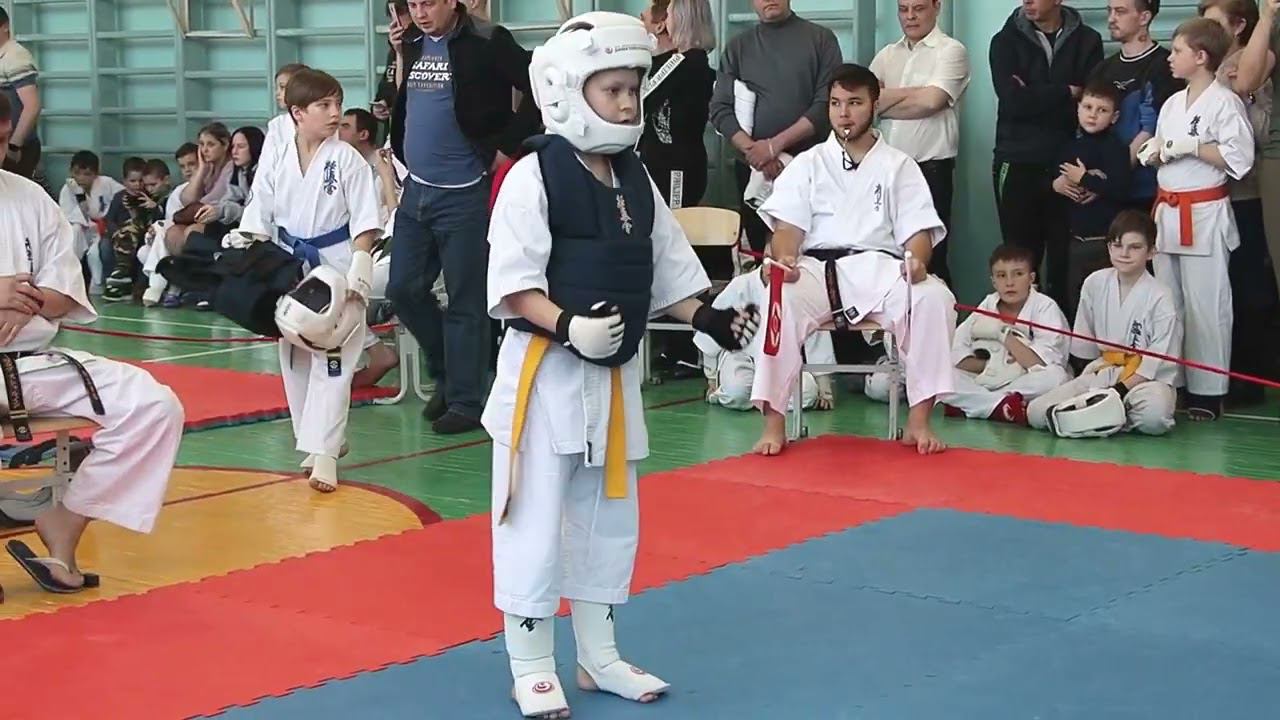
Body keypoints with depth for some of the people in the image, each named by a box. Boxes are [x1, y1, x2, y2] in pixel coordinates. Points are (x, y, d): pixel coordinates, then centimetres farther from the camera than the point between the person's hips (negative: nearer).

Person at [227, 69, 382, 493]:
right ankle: (321, 439, 26)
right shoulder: (275, 164, 0)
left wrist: (358, 273, -17)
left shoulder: (347, 161, -8)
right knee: (295, 359, 12)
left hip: (335, 267, -4)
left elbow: (365, 225, -8)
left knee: (331, 361, -8)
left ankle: (323, 453, -7)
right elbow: (258, 225, 8)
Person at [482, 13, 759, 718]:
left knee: (609, 517, 16)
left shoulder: (636, 181, 9)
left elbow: (666, 271, 15)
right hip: (545, 369, -7)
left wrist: (706, 316, 0)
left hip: (616, 372, 8)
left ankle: (598, 656, 29)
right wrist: (566, 327, -31)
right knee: (536, 519, -1)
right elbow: (512, 282, -18)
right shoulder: (534, 176, -14)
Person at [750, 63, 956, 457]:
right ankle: (773, 422, -27)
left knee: (934, 298, -31)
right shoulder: (808, 164, 15)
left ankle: (918, 420, -20)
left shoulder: (898, 166, 15)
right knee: (780, 299, -34)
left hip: (881, 271, 0)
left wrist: (917, 261, -19)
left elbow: (918, 230, 6)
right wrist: (784, 258, -22)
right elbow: (787, 225, 3)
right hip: (817, 271, 0)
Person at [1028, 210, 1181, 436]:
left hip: (1148, 379, -4)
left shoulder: (1160, 297, -11)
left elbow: (1158, 361, -13)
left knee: (1154, 416, -40)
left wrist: (1120, 390, -17)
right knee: (1037, 413, -16)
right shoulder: (1095, 284, 1)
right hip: (1102, 373, 4)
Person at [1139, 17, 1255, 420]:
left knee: (1205, 306, -5)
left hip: (1205, 215, -8)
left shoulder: (1224, 102, -9)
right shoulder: (1173, 104, 14)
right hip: (1168, 211, 8)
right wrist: (1156, 153, 0)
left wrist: (1192, 147, -17)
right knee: (1167, 304, 12)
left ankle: (1207, 391, 1)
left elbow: (1239, 159, -16)